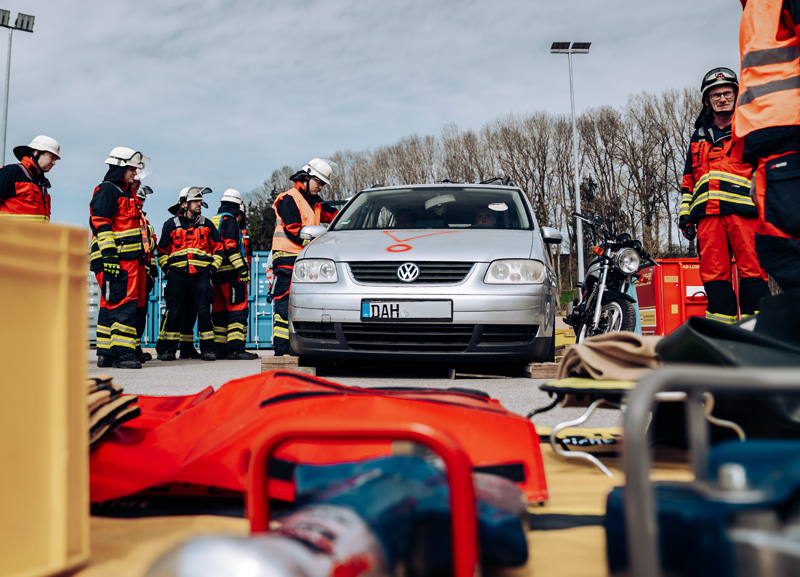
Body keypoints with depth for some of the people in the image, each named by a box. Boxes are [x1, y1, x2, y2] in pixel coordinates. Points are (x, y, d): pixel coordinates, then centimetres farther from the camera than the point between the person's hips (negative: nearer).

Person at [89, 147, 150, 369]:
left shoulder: (127, 193, 25)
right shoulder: (107, 190, -6)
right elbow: (100, 223, -15)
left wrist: (143, 258, 27)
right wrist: (108, 254, -23)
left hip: (129, 259, 10)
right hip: (115, 259, -10)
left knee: (112, 305, 11)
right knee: (124, 303, -14)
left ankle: (105, 354, 15)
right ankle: (122, 353, -13)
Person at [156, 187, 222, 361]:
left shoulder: (207, 224, 15)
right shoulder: (172, 224, 11)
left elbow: (218, 247, 17)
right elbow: (162, 250, 15)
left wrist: (213, 267, 5)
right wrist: (167, 269, 3)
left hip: (201, 274, 1)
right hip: (177, 273, -1)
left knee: (204, 310, -3)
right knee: (174, 311, -1)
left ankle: (207, 349, 4)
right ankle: (169, 349, 6)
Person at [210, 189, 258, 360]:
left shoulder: (213, 221, 22)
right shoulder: (230, 220, -6)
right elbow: (230, 246, -18)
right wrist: (242, 269, -20)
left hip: (216, 273, 9)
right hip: (230, 273, -9)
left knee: (220, 310, 11)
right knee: (238, 309, -10)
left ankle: (219, 349, 15)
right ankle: (235, 349, -15)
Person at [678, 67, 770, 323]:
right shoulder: (699, 137, 26)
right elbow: (688, 180, 26)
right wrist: (685, 215, 15)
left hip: (744, 209, -3)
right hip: (708, 213, 3)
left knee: (752, 271, -10)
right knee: (713, 275, -4)